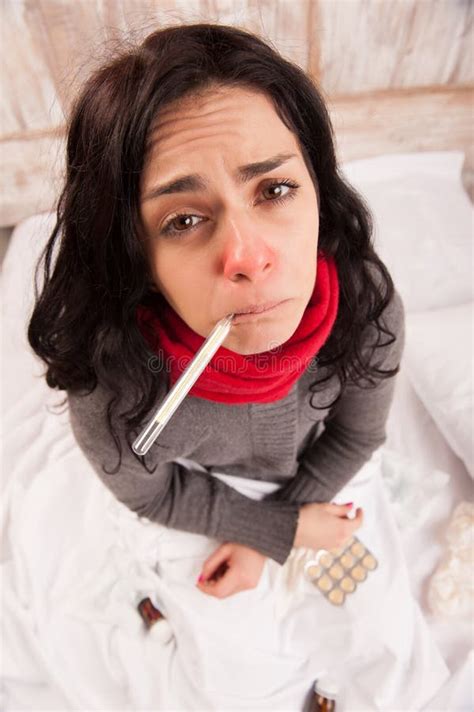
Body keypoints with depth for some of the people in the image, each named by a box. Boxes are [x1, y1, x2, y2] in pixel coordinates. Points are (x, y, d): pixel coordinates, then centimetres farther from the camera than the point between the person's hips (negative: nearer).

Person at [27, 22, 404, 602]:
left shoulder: (369, 305, -36)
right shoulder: (108, 377, -41)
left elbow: (355, 436, -15)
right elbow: (148, 494, -18)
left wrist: (263, 544, -14)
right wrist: (282, 529, -15)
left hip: (312, 472, 2)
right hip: (201, 489, 0)